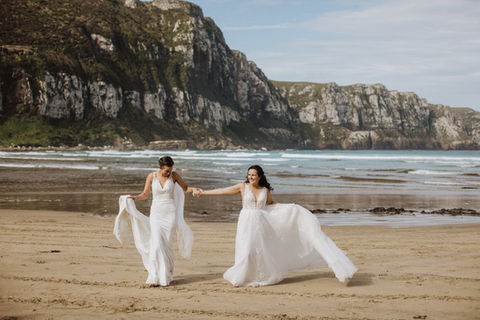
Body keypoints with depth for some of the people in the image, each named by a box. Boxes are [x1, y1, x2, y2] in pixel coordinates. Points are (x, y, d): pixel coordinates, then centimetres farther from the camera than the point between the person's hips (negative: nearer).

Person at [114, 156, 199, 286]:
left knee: (167, 245, 0)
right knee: (156, 244, -12)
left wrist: (193, 189, -13)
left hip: (170, 213, 0)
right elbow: (145, 194, 4)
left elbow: (185, 188, 8)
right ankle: (155, 277, -8)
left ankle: (167, 274, 16)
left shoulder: (174, 175, -3)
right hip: (156, 213, 0)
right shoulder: (151, 176, -3)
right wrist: (135, 198, -15)